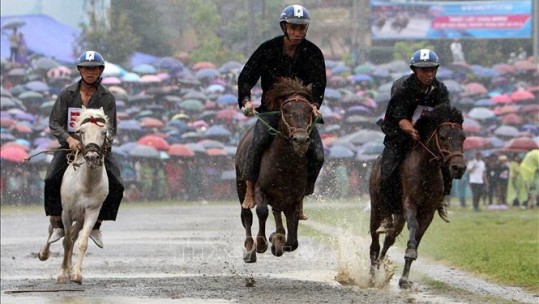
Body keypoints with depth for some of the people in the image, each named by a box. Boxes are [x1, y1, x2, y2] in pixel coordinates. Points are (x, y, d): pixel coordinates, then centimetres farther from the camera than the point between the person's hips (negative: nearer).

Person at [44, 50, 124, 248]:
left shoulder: (107, 98, 0)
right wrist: (69, 139, -23)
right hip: (70, 145, -1)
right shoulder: (67, 95, 0)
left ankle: (96, 226, 2)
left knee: (116, 187, -16)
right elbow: (54, 123, -3)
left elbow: (109, 128, -6)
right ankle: (57, 225, -10)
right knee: (52, 180, -25)